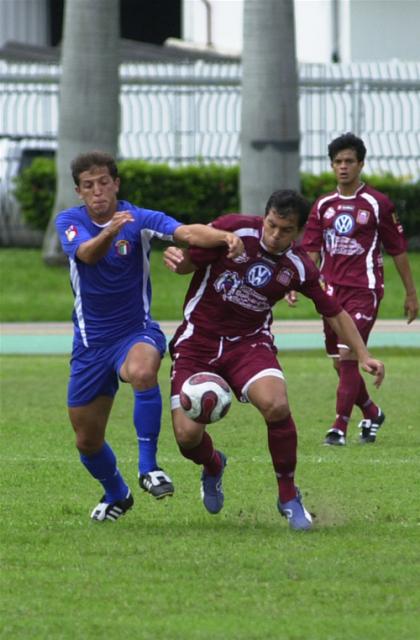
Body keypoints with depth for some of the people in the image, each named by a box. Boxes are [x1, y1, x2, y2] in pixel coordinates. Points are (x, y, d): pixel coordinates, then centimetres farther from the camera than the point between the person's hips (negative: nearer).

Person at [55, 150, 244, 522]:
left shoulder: (139, 219, -11)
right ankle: (116, 494, 39)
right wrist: (110, 231, -50)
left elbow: (188, 232, -28)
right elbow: (86, 253, -28)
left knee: (142, 370, -40)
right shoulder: (69, 222, -5)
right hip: (90, 341, 3)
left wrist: (226, 237, -49)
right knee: (87, 441, 8)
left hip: (136, 332, -3)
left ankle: (148, 467, -28)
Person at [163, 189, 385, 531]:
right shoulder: (234, 230, -13)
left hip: (249, 342, 1)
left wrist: (364, 356, -3)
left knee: (276, 405, -30)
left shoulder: (298, 267, -5)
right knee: (188, 434, -14)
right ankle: (213, 466, 29)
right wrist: (176, 259, -31)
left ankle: (289, 497, -7)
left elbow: (336, 313, 7)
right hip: (197, 341, -1)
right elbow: (188, 263, -6)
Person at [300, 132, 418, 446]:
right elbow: (311, 250, 8)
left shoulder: (378, 204, -2)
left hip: (365, 291, -5)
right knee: (340, 363, 9)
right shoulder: (323, 205, 9)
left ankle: (340, 428, -13)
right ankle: (372, 414, 31)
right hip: (333, 291, 5)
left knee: (348, 355, -15)